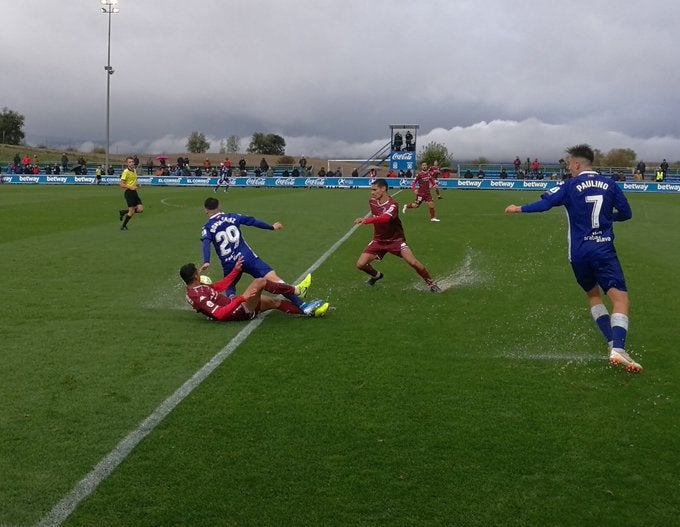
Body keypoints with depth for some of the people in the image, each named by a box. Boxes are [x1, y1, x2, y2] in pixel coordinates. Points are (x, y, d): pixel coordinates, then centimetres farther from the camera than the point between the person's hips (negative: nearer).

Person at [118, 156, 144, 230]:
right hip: (129, 192, -8)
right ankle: (123, 226, 13)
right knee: (131, 211, -6)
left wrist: (136, 185, 12)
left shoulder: (134, 170, 12)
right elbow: (121, 184, -16)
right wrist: (131, 187, -24)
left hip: (134, 192, 8)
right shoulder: (126, 172, -13)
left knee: (140, 209, -1)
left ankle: (123, 212, 17)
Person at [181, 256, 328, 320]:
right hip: (241, 311, -10)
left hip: (233, 304, 10)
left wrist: (236, 270, 14)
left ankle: (307, 310, 22)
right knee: (259, 282, -18)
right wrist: (241, 298, -31)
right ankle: (296, 290, -3)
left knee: (275, 302, 13)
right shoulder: (198, 297, -25)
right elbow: (220, 314, -31)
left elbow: (220, 286, 16)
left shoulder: (195, 288, 7)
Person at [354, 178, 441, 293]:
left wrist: (366, 220, -57)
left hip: (396, 239, -5)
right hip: (378, 240, 5)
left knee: (413, 262, -19)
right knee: (360, 264, -6)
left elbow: (385, 218, -47)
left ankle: (431, 283, 3)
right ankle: (376, 276, 28)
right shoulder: (372, 201, -4)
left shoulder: (392, 205, -26)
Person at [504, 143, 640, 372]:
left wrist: (519, 208, 5)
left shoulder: (570, 186, -2)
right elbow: (626, 213, 12)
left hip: (578, 253, 1)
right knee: (620, 297, -9)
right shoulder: (609, 184, 5)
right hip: (604, 250, -1)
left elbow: (545, 203, -8)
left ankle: (613, 343, 13)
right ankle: (618, 349, -29)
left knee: (593, 294, 22)